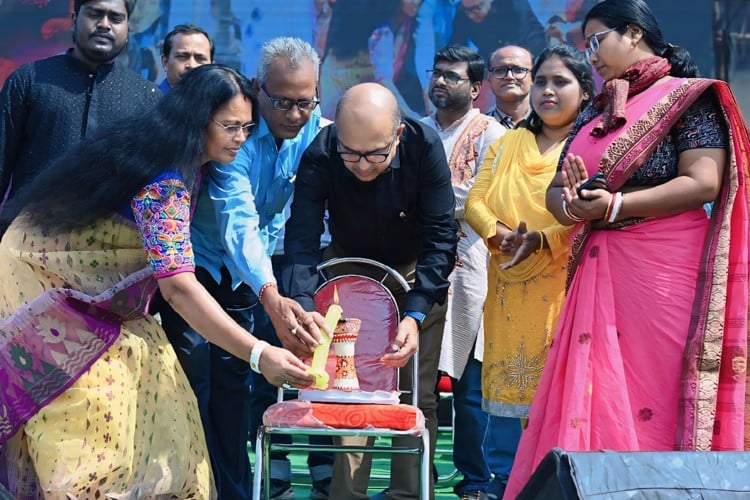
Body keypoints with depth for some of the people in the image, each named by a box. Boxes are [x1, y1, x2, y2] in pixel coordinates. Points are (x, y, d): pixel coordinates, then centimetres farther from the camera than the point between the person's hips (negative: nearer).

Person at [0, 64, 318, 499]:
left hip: (96, 297, 9)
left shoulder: (172, 157, 0)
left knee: (150, 408, 2)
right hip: (44, 287, -9)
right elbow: (178, 286, -37)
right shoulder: (164, 181, -29)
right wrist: (259, 355, -41)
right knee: (91, 429, -11)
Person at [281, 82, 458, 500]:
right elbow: (302, 240, -32)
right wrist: (303, 310, -49)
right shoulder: (320, 156, -29)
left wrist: (415, 315, -39)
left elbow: (441, 237, -28)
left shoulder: (425, 147, -30)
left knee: (418, 396, -2)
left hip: (415, 272, -1)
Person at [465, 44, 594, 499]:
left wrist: (541, 238, -24)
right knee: (516, 380, 5)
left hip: (563, 285, -4)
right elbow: (476, 201, 8)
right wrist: (498, 233, -12)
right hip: (511, 285, 4)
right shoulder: (509, 143, 17)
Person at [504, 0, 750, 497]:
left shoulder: (687, 99, -1)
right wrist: (571, 204, -7)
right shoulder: (594, 115, 20)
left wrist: (614, 205, -19)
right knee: (592, 399, 2)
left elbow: (704, 182, -13)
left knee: (653, 399, -6)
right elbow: (556, 191, 17)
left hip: (663, 273, -6)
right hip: (598, 275, 6)